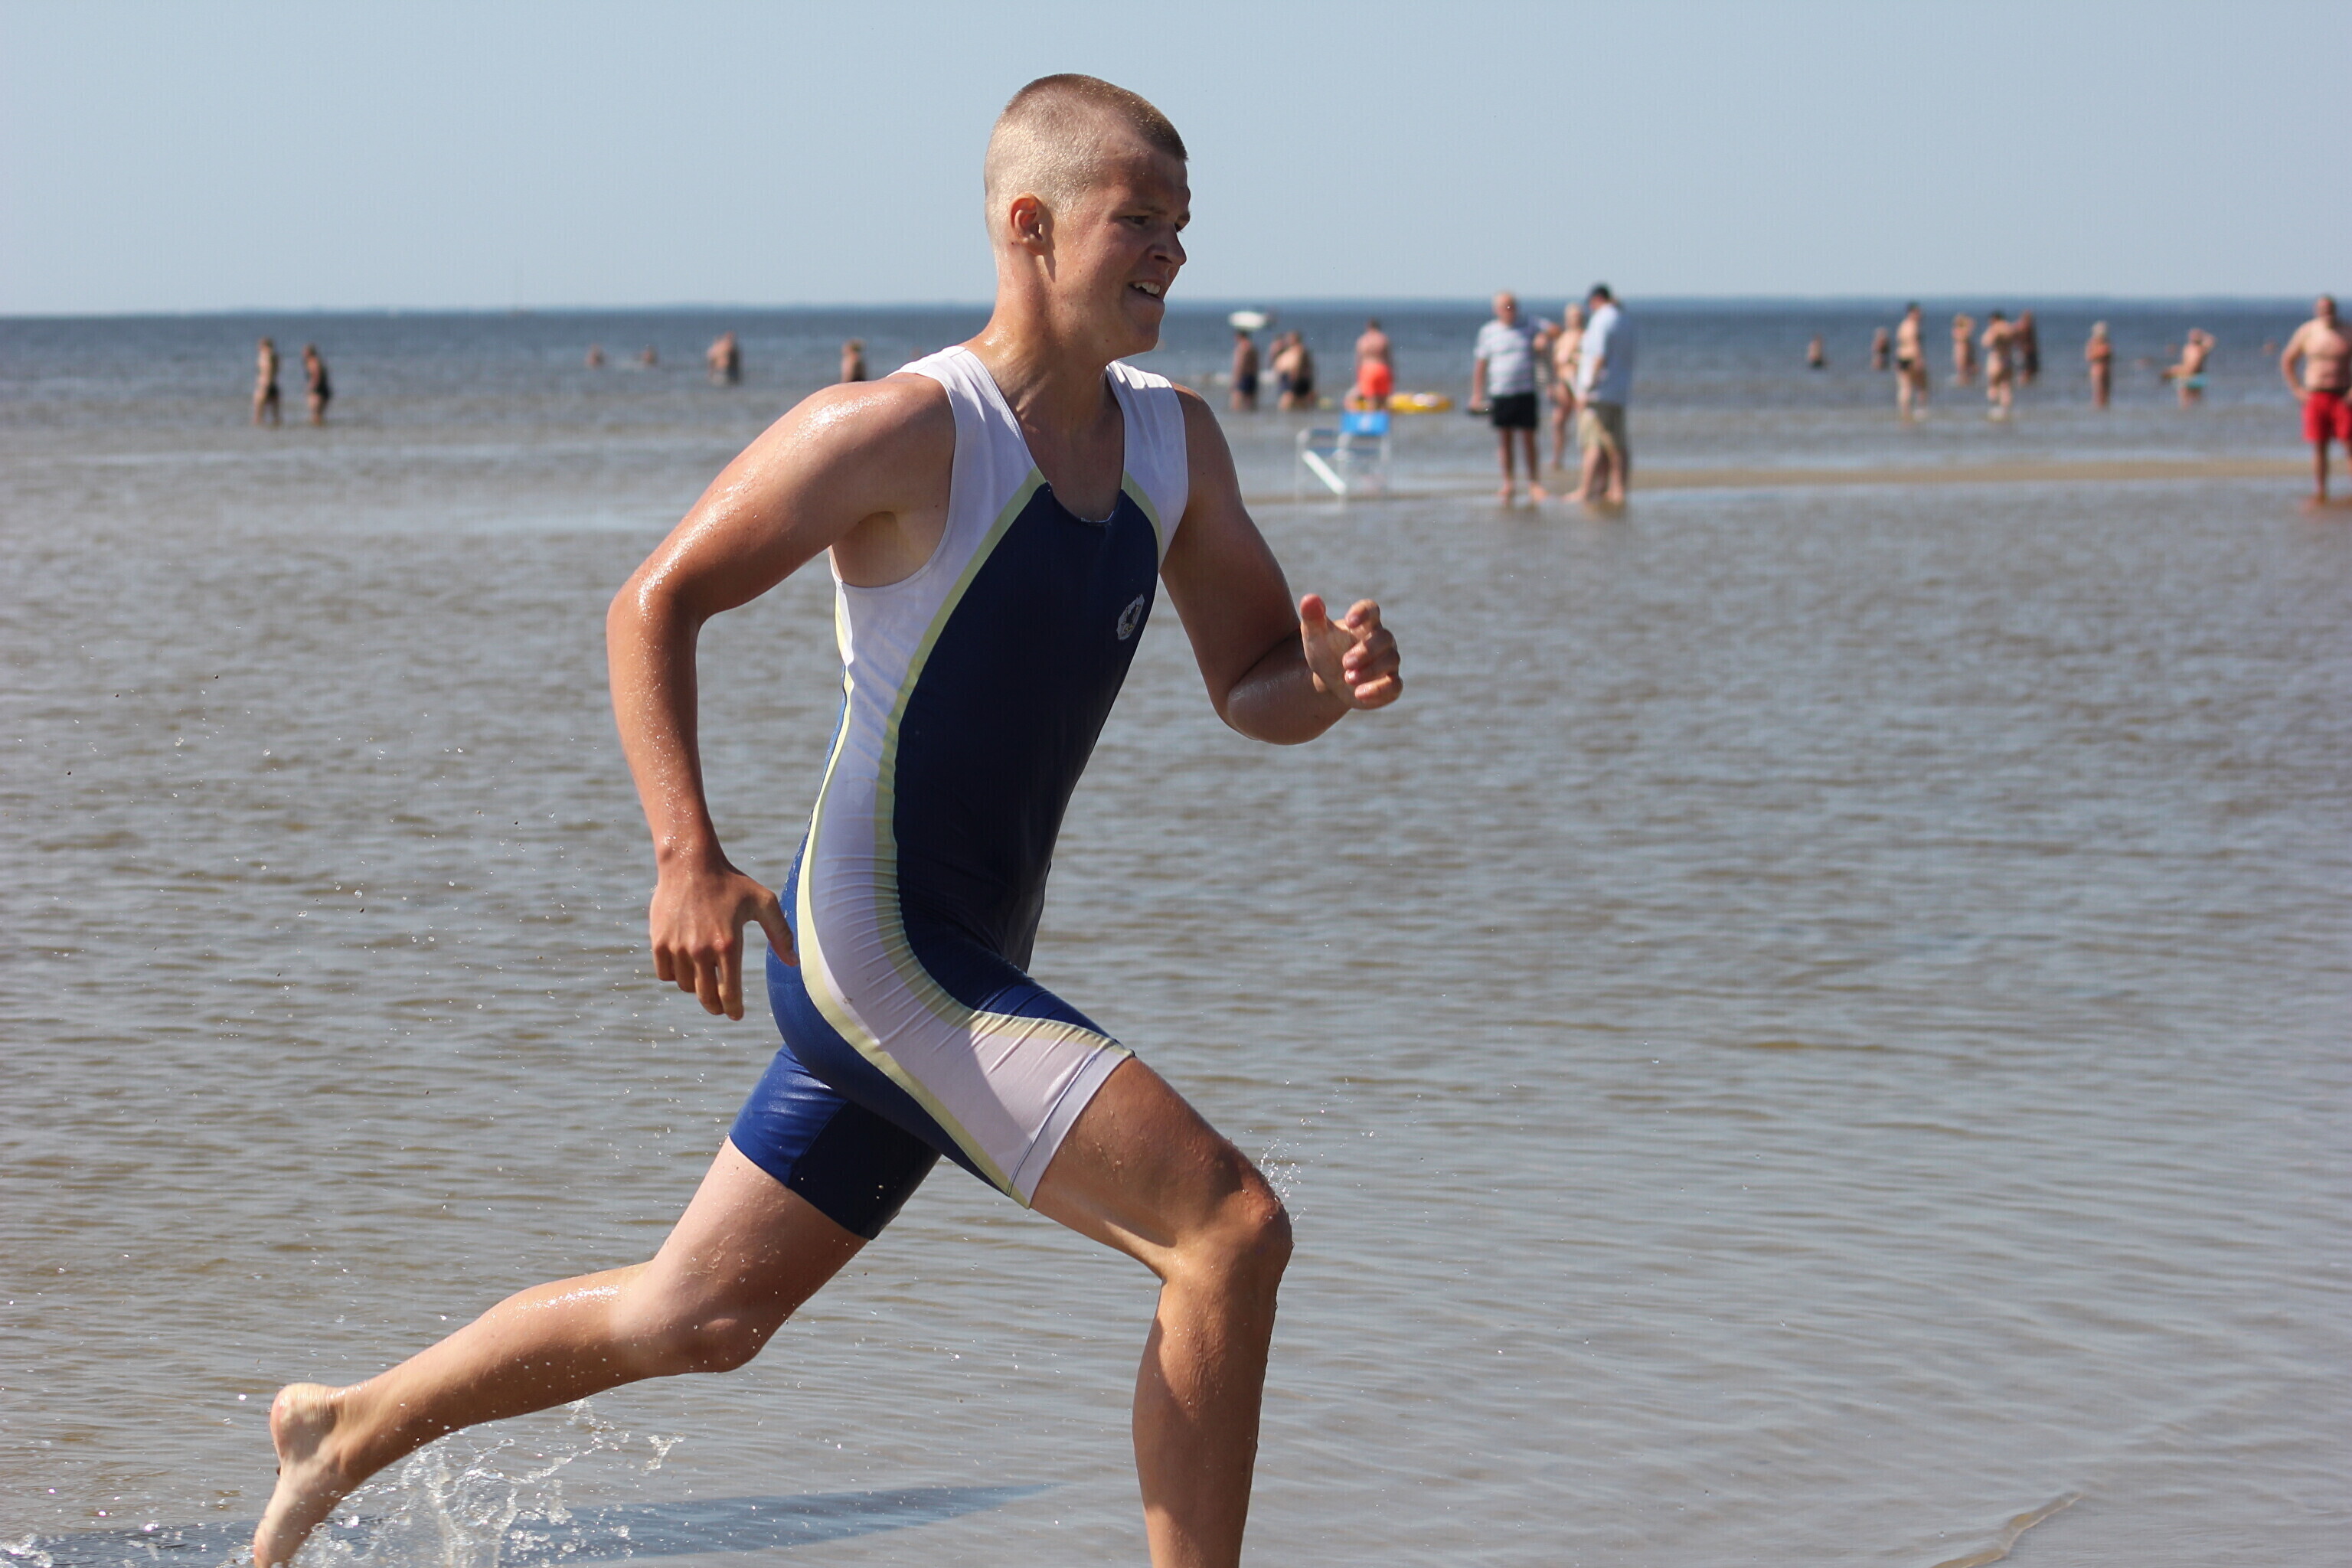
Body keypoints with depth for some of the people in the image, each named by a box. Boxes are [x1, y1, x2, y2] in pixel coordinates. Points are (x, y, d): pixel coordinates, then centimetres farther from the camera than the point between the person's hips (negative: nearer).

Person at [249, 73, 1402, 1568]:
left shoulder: (1175, 442, 7)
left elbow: (1253, 689, 12)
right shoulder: (906, 431, -15)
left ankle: (347, 1431, 39)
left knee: (701, 1316, 21)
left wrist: (1331, 678, -13)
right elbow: (654, 604, -10)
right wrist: (688, 853, -21)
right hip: (874, 948, -9)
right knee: (1233, 1228, -16)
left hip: (967, 966, 9)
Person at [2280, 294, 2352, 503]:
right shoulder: (2307, 331, 3)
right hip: (2316, 397, 1)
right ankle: (2319, 494, 8)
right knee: (2318, 447, 2)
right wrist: (2297, 390, 4)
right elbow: (2286, 361, 12)